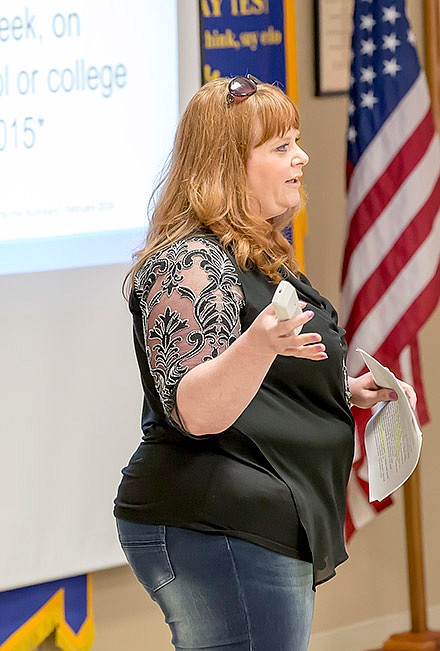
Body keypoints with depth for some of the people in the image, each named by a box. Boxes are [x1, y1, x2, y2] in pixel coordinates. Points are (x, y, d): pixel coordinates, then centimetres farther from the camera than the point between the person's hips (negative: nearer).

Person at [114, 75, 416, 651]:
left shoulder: (260, 256, 19)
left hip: (273, 538, 11)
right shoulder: (188, 264, -14)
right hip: (213, 537, -11)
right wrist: (260, 344, -40)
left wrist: (350, 391, 19)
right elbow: (196, 410, -24)